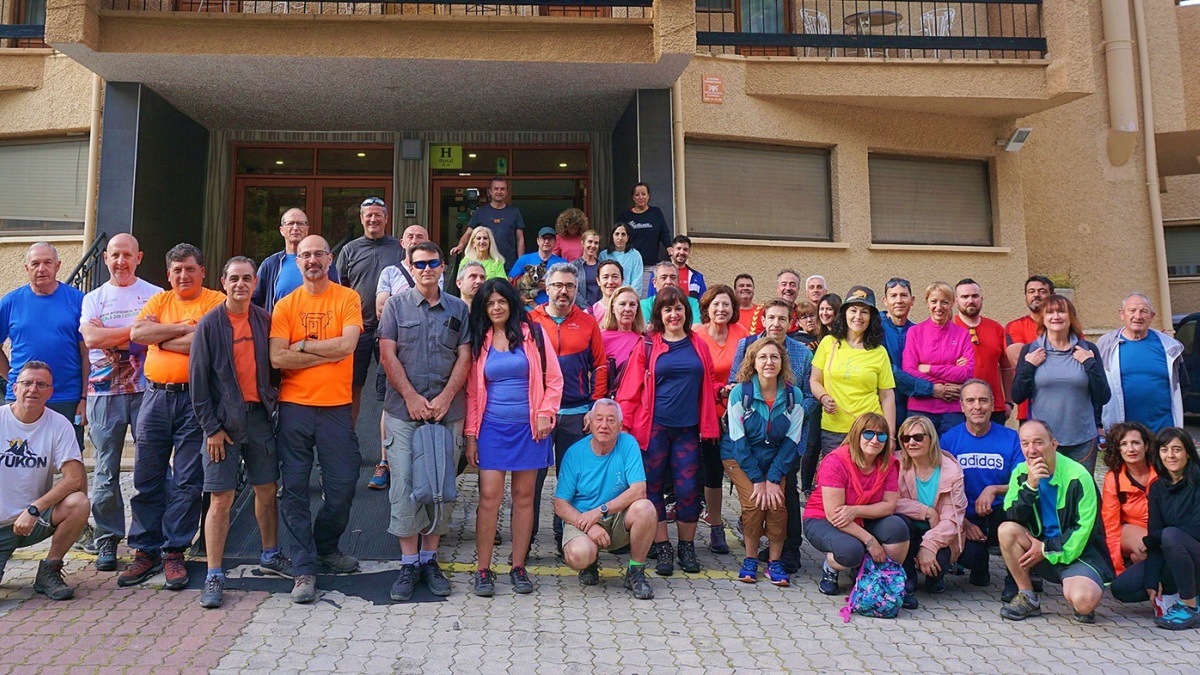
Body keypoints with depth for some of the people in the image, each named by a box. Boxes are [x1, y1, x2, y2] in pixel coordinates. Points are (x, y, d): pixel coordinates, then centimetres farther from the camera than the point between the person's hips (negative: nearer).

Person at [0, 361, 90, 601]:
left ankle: (49, 572, -6)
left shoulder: (59, 424, -6)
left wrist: (34, 509, -23)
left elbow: (75, 478, -14)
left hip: (36, 520, 1)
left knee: (79, 504, -29)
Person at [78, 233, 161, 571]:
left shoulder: (155, 295, 8)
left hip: (146, 391, -2)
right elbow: (91, 338, -5)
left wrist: (111, 336, -8)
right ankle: (107, 540, 14)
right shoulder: (93, 298, 13)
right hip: (104, 393, 2)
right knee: (106, 471, 4)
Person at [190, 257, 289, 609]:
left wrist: (272, 400, 2)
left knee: (267, 490, 12)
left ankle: (270, 555, 30)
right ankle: (214, 576, 7)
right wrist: (211, 427, -8)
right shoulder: (210, 324, -5)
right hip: (224, 420, -3)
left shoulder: (265, 320, 5)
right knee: (221, 499, -2)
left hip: (259, 415, 4)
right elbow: (198, 378, -5)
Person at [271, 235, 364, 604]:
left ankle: (326, 546, 31)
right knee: (295, 488, 2)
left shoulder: (348, 299, 2)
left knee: (343, 484, 5)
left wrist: (302, 345, -8)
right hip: (294, 406, 1)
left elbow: (347, 345, -13)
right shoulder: (286, 305, 5)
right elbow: (277, 358, -8)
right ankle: (304, 568, 12)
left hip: (336, 407, 0)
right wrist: (328, 353, -10)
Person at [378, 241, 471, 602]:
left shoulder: (458, 309, 10)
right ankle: (409, 563, 9)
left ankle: (430, 559, 17)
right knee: (406, 486, -1)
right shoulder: (396, 304, 6)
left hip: (448, 411, 2)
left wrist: (444, 399, -8)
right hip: (403, 410, -1)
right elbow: (388, 354, 0)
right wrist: (411, 397, -9)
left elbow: (464, 357, 4)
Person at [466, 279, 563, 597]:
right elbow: (472, 391, 9)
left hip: (529, 427, -1)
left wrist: (545, 414, -8)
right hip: (492, 428, 1)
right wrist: (471, 434, 4)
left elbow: (554, 379, 3)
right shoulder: (479, 341, 8)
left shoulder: (533, 333, 2)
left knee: (524, 497, 5)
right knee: (489, 497, -4)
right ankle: (483, 570, 6)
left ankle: (519, 567, 15)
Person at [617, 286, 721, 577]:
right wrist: (624, 423, -8)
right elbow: (631, 388, -1)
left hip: (687, 429, 2)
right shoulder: (648, 344, 1)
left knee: (688, 488, 2)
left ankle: (687, 547, 20)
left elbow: (707, 384, 18)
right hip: (653, 427, -2)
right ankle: (663, 549, 16)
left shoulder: (698, 345, 10)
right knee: (654, 487, 4)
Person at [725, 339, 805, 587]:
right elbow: (738, 439, -14)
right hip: (739, 456, -2)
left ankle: (775, 562, 1)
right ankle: (750, 560, 2)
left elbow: (791, 441, -8)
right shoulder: (740, 392, -16)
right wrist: (757, 479, -16)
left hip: (775, 458, 2)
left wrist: (773, 478, -15)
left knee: (777, 504, -16)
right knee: (754, 503, -18)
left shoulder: (794, 395, -10)